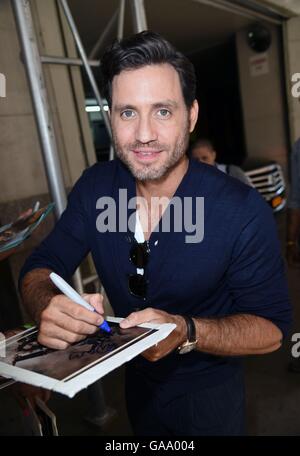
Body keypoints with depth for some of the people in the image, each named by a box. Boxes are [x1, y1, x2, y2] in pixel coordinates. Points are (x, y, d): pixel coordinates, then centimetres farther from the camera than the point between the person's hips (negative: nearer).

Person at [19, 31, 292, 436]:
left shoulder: (244, 213, -29)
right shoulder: (94, 187, -16)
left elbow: (273, 327, -21)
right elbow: (39, 268, -10)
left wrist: (185, 332, -39)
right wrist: (48, 305, -34)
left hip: (209, 391, -3)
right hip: (136, 379, 4)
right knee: (144, 435, 31)